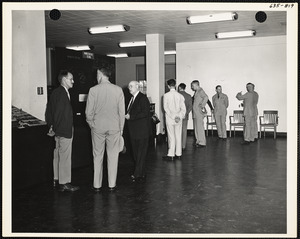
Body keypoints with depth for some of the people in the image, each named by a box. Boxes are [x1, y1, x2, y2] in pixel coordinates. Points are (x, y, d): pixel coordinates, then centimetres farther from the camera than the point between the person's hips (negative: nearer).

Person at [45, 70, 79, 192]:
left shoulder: (56, 92, 12)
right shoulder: (62, 93, -18)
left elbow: (49, 110, 16)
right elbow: (58, 112, -22)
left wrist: (52, 126, 16)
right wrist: (54, 128, -15)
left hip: (59, 131, 11)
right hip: (64, 131, -10)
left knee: (58, 155, 16)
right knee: (65, 156, -3)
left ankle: (57, 180, 27)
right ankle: (64, 183, 4)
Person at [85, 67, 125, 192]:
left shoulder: (93, 90, -6)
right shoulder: (118, 90, -3)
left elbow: (89, 112, -4)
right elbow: (122, 112, -1)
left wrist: (92, 125, 12)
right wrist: (121, 128, 8)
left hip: (98, 127, 0)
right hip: (114, 127, 1)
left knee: (97, 156, 9)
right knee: (113, 156, 9)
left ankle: (97, 185, 16)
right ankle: (112, 185, 14)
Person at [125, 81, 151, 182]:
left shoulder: (143, 98, -10)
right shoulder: (132, 99, 16)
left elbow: (144, 113, -19)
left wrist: (131, 116, -20)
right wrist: (126, 115, 2)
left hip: (142, 131, -9)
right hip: (133, 131, 9)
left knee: (141, 153, -3)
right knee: (135, 153, 14)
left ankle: (138, 175, 1)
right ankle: (141, 174, 24)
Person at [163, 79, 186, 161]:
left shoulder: (166, 95, -8)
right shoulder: (180, 96, 1)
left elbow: (166, 108, -12)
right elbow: (183, 109, -2)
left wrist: (173, 117, -12)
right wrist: (179, 117, -7)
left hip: (169, 119, -3)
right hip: (179, 119, 3)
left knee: (171, 136, 1)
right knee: (178, 136, 9)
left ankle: (171, 155, 2)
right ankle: (178, 154, 15)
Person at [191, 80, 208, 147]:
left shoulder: (201, 91, -13)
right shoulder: (196, 92, 17)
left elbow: (206, 97, -30)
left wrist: (202, 106, -24)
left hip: (199, 112, -10)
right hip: (195, 113, 10)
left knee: (199, 127, -6)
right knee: (196, 128, 13)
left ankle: (202, 143, -1)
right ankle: (198, 141, 21)